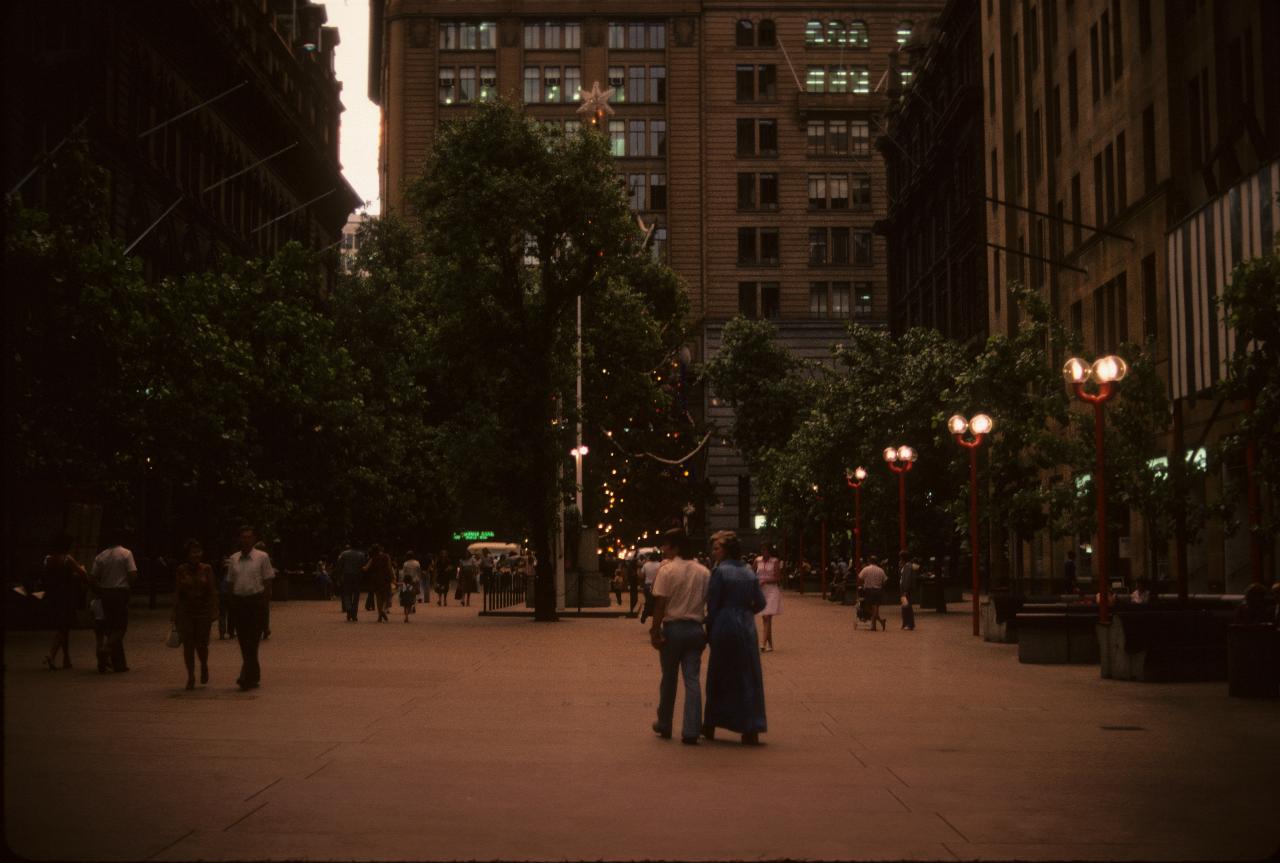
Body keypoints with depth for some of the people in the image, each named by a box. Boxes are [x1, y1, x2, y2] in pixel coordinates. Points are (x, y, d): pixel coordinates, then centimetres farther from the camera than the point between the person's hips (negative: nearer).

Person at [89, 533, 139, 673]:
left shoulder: (101, 556, 5)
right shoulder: (126, 554, -6)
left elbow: (92, 578, 2)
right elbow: (133, 575, -13)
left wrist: (99, 592, 15)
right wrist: (130, 587, 5)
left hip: (105, 593, 5)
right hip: (121, 592, -4)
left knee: (111, 626, 12)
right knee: (121, 626, 1)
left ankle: (119, 664, 15)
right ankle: (106, 651, -23)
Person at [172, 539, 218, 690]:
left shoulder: (206, 569, 1)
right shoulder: (181, 570, 2)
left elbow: (213, 591, 1)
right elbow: (176, 593, 3)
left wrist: (213, 610, -5)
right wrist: (175, 613, -1)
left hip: (203, 610, 0)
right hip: (185, 610, 1)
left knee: (202, 644, -2)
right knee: (188, 645, -1)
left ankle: (204, 666, 28)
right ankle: (191, 676, 8)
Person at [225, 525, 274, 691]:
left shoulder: (262, 557, -2)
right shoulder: (234, 559, 9)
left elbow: (267, 581, -1)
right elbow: (232, 583, 13)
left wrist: (263, 602, -7)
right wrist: (232, 603, 8)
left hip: (256, 601, -4)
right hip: (239, 601, 5)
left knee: (252, 641, -9)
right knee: (244, 643, 8)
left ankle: (247, 677, -12)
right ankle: (254, 677, 19)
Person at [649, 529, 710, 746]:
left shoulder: (666, 570, -9)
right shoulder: (703, 572, 5)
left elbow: (660, 604, -12)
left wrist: (655, 630, -9)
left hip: (673, 628, -3)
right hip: (695, 629, 3)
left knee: (669, 679, 12)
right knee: (692, 679, 2)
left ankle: (664, 726, 25)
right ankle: (691, 731, -5)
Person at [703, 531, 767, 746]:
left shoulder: (720, 571, -9)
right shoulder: (750, 573, 7)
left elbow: (712, 606, -9)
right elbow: (760, 603, 8)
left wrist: (709, 633, 0)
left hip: (724, 627, -4)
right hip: (746, 629, 4)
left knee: (718, 679, 9)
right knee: (748, 678, 7)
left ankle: (710, 726, 21)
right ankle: (751, 730, 1)